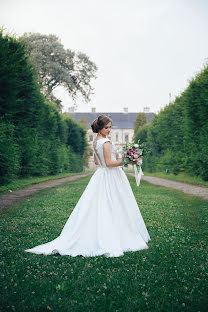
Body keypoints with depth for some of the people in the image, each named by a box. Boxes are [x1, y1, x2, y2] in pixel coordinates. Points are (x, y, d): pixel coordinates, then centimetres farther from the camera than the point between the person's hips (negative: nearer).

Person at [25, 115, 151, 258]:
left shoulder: (95, 141, 12)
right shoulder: (106, 142, -17)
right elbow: (109, 163, -21)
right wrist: (125, 161, -19)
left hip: (100, 175, 9)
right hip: (111, 177, -9)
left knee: (96, 207, 10)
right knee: (112, 209, -3)